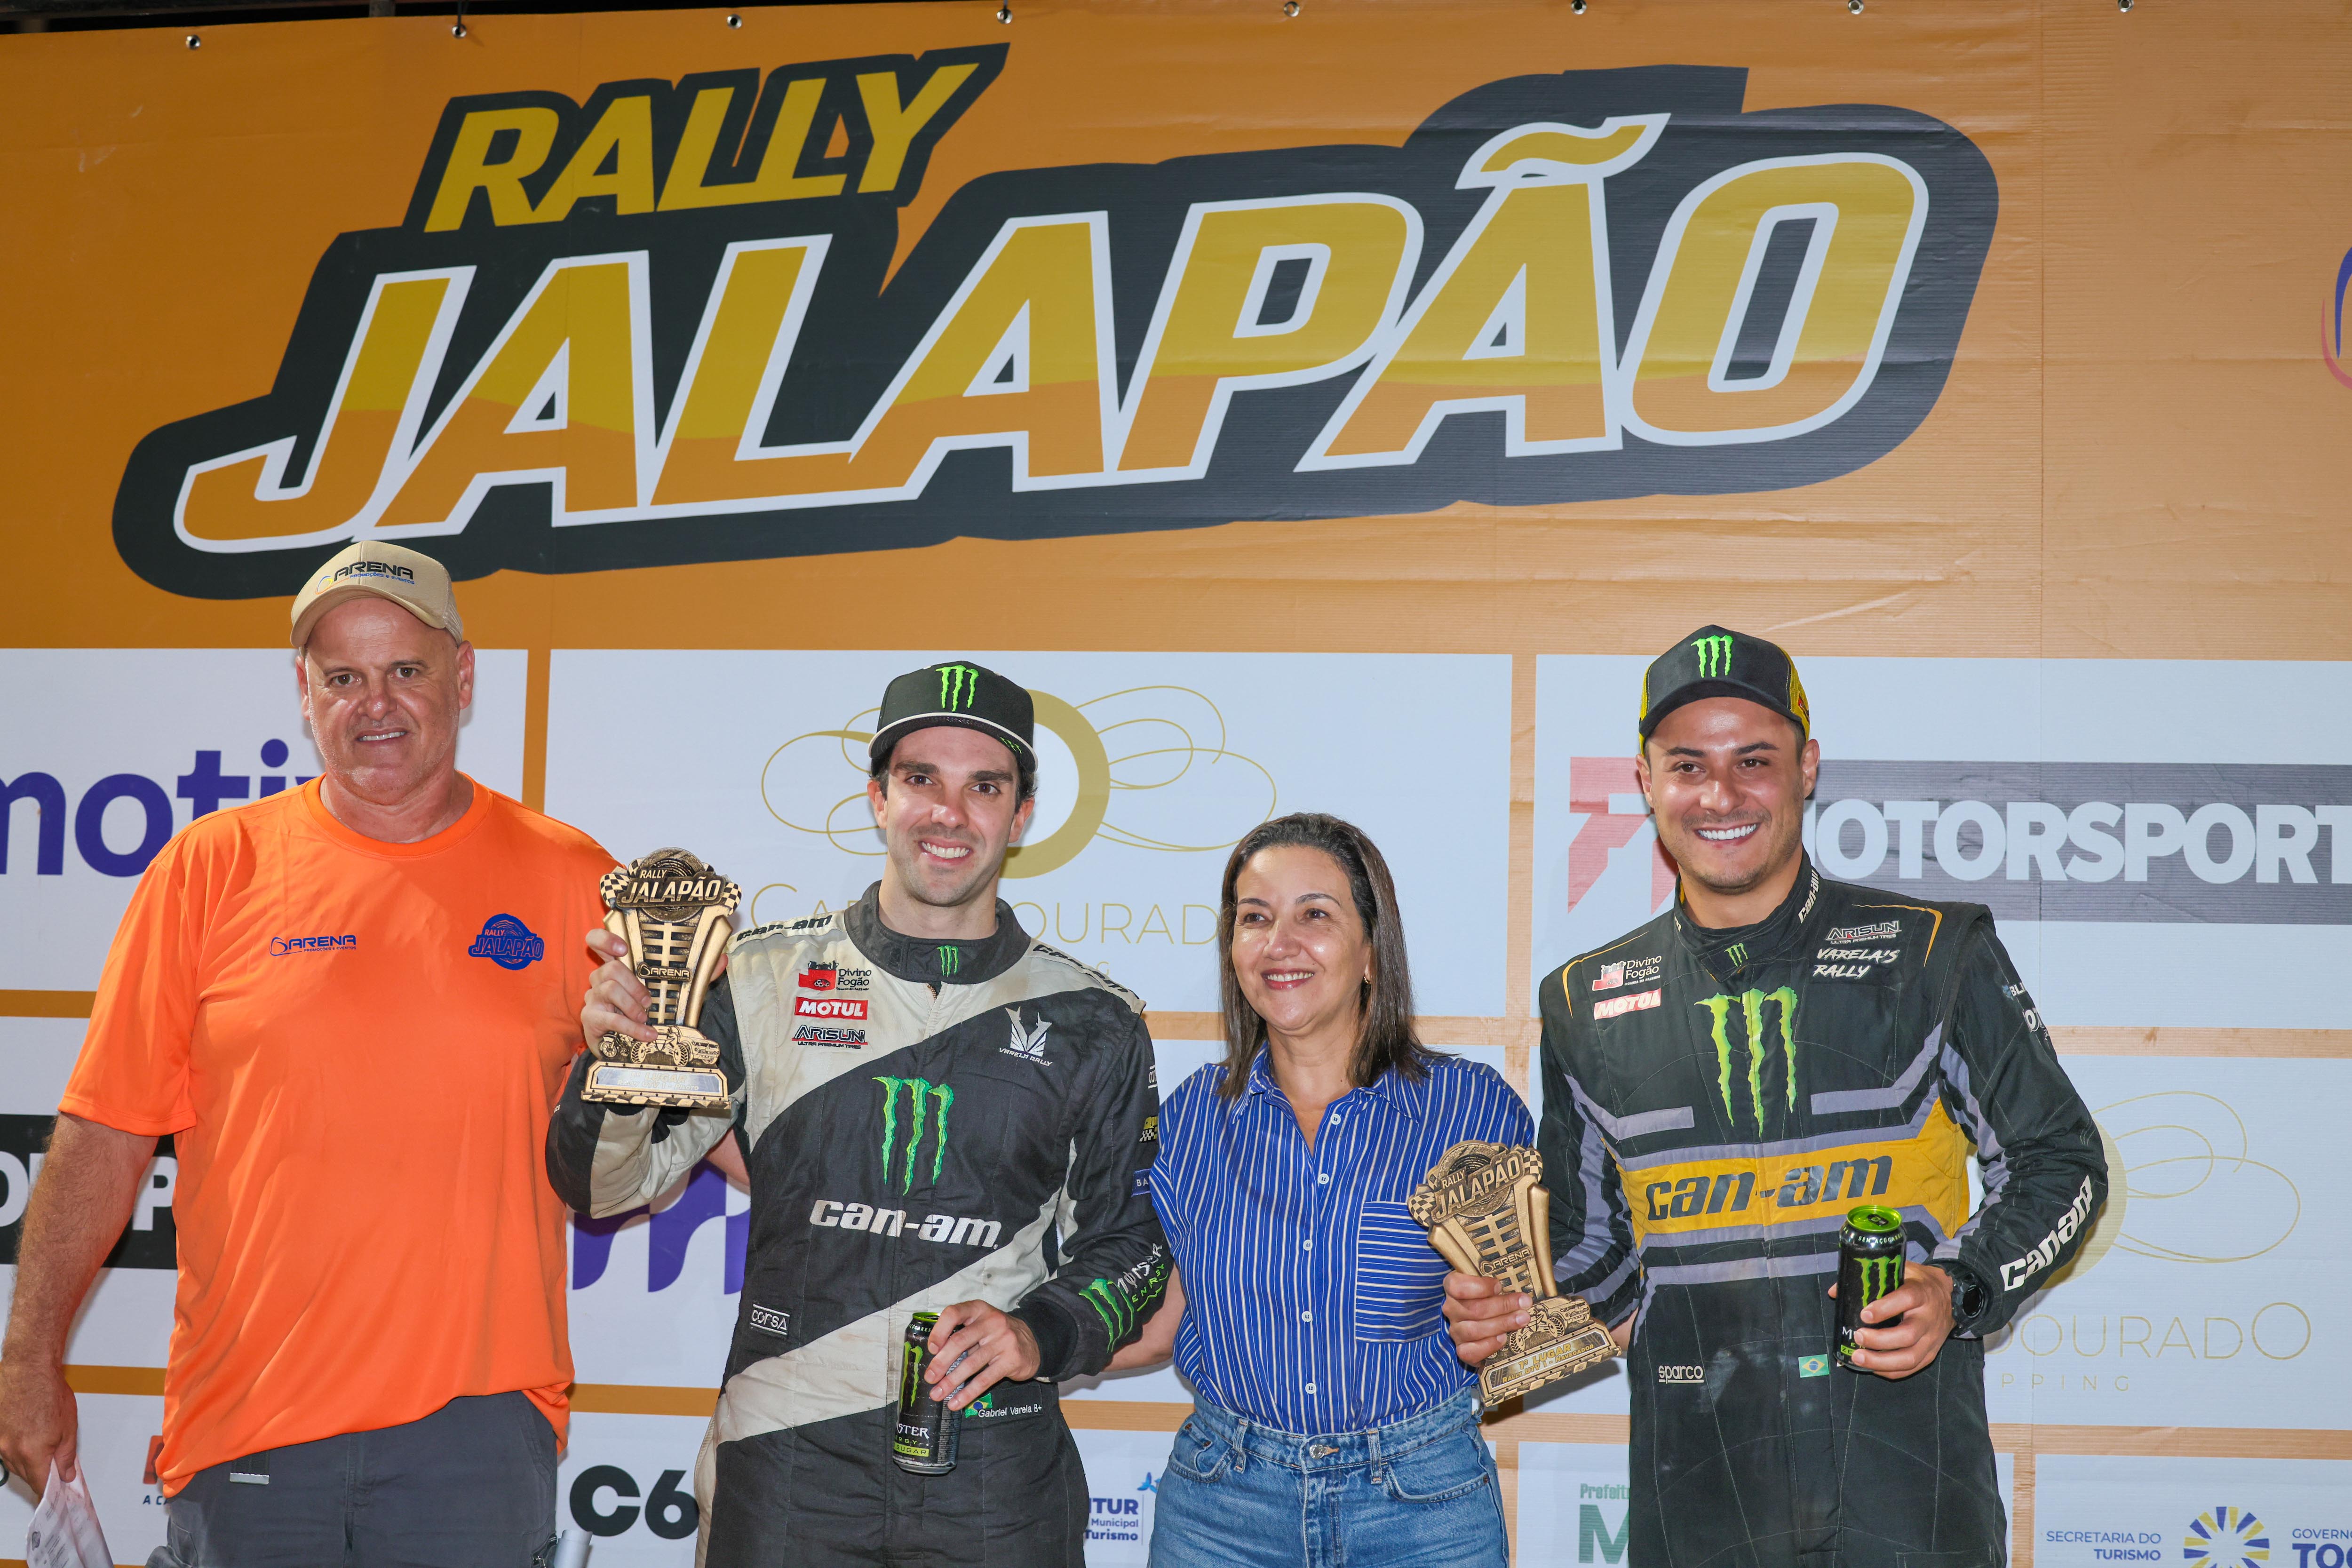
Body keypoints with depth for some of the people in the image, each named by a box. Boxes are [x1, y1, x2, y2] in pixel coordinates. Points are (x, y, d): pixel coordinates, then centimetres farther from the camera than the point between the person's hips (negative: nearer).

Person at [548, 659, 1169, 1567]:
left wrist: (1040, 1336, -10)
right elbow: (606, 1190, 3)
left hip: (995, 1469, 0)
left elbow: (1129, 1246, 9)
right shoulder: (766, 980, 2)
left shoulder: (1093, 1024, 3)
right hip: (783, 1457, 0)